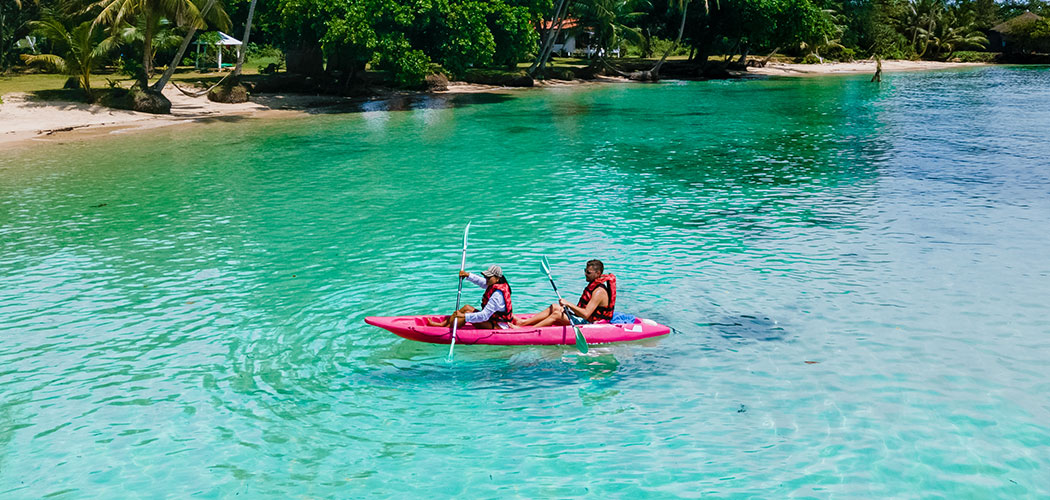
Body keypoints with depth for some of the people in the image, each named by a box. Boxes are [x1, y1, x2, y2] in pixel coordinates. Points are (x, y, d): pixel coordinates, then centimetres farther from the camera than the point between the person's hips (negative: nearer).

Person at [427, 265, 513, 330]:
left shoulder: (497, 295, -27)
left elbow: (484, 316, -30)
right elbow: (480, 281, 18)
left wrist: (463, 316, -29)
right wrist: (468, 275, 1)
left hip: (499, 327, -10)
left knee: (467, 313, -19)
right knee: (467, 307, 7)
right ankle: (442, 324, 6)